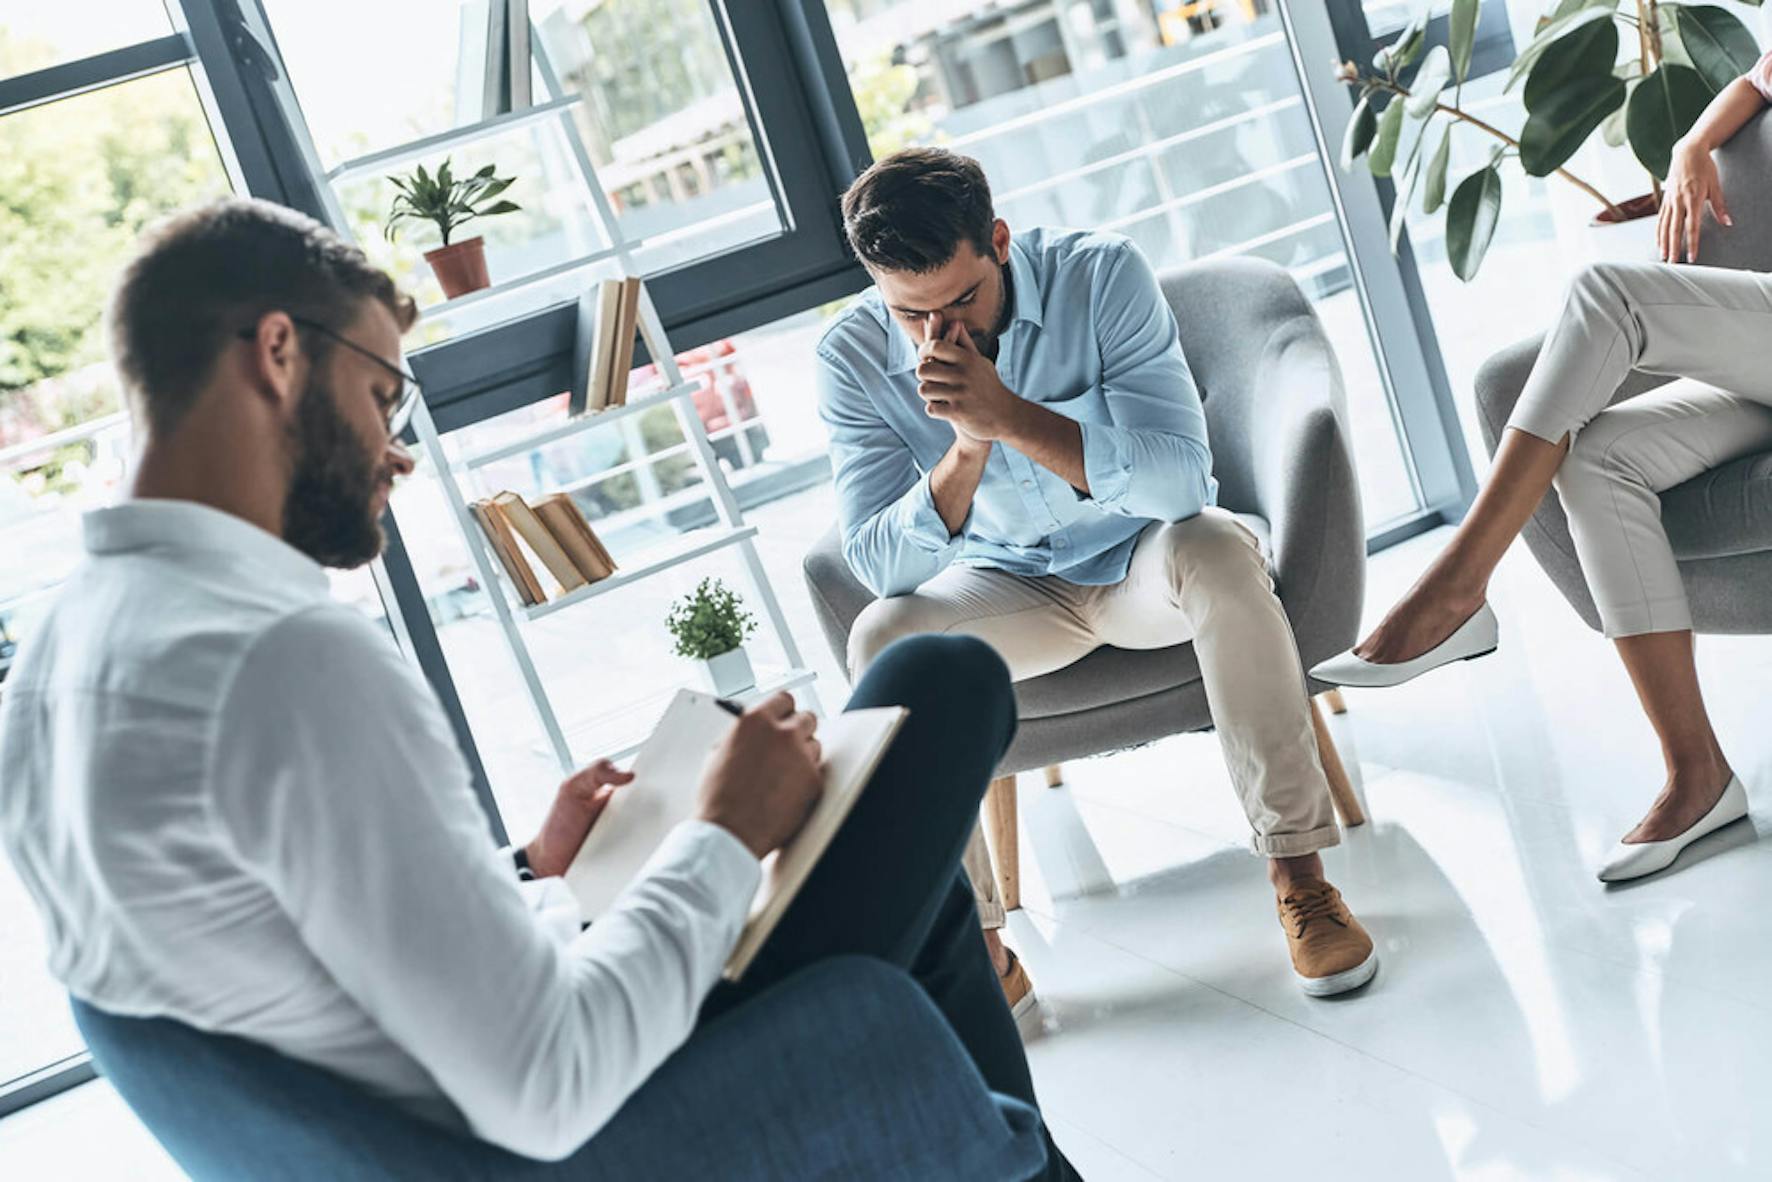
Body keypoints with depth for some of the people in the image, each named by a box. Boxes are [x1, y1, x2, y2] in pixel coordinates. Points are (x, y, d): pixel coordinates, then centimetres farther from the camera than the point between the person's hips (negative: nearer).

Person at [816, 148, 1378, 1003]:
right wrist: (966, 448, -35)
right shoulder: (853, 358, -14)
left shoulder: (1102, 275, -20)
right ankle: (979, 955, -18)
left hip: (1147, 556, -1)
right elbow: (882, 566, -18)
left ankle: (1296, 875, -23)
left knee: (1217, 546, -35)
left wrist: (1009, 416, -38)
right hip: (1012, 589, 2)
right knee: (882, 641, -27)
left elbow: (1181, 478, -28)